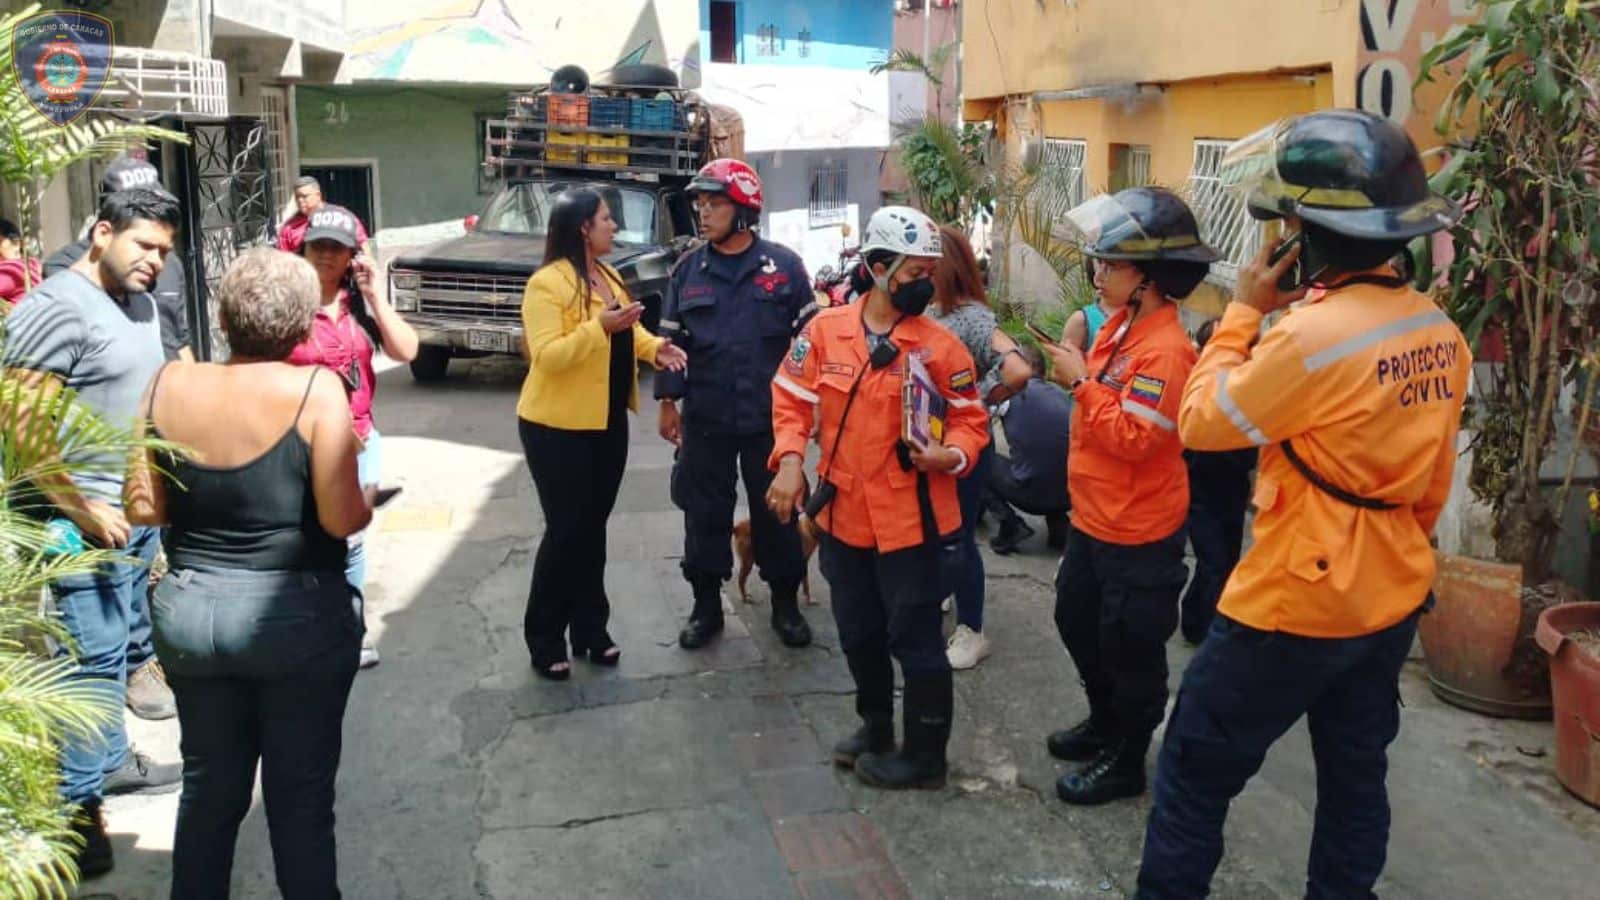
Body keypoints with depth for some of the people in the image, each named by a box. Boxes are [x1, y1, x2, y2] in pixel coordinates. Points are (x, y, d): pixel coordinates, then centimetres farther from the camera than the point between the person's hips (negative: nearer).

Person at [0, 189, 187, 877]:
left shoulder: (138, 302, 11)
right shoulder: (57, 308, -16)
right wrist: (84, 510, -20)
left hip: (137, 510, 8)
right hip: (85, 517, -8)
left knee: (113, 650, 19)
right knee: (94, 658, -4)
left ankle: (110, 760, 34)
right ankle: (75, 806, 8)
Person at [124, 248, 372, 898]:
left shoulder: (169, 384, -2)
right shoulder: (316, 388, -15)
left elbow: (142, 507, 2)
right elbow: (341, 519, -18)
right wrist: (370, 499, 2)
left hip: (186, 609, 4)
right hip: (297, 616, -4)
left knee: (210, 785, 21)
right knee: (300, 794, 10)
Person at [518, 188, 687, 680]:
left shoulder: (608, 276, 10)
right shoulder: (547, 283, -17)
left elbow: (625, 332, 19)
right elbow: (546, 356, -25)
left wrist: (654, 346, -1)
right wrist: (600, 326, -33)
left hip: (607, 422, 8)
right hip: (558, 427, -8)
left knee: (593, 527, 14)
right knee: (565, 530, -1)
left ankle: (590, 628, 25)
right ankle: (545, 640, 13)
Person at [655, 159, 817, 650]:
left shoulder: (783, 265, -2)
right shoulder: (688, 271, 4)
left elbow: (810, 335, 1)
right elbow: (672, 340, 7)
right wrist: (668, 401, 4)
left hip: (771, 417, -2)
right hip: (705, 418, 2)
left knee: (776, 511, 9)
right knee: (705, 513, 9)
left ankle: (785, 603, 24)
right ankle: (706, 605, 23)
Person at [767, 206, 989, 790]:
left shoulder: (940, 346, -10)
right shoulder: (825, 330, -3)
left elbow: (969, 418, -2)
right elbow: (791, 397, 4)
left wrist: (952, 454, -22)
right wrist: (789, 461, -9)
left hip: (910, 519, -4)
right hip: (842, 511, 4)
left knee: (913, 637, 5)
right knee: (858, 632, 20)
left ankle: (924, 755, 22)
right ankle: (875, 726, 43)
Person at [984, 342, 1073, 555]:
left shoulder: (1010, 391, -3)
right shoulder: (1062, 395, 12)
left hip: (1030, 494, -5)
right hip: (1070, 493, 5)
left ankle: (1011, 525, 3)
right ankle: (1059, 525, 18)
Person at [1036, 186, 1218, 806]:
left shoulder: (1164, 349, -24)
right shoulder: (1120, 326, 5)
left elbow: (1132, 437, -27)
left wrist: (1081, 381, -24)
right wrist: (1077, 373, 4)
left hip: (1137, 532, -10)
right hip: (1094, 517, 10)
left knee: (1130, 647, 7)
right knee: (1077, 620, 24)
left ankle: (1126, 763, 24)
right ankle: (1105, 722, 44)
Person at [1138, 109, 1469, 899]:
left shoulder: (1312, 336, -26)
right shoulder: (1440, 334, 0)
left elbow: (1201, 422, -14)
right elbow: (1433, 478, 10)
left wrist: (1244, 311, -6)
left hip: (1295, 605, -8)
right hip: (1392, 601, 8)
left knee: (1194, 775, 8)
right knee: (1355, 777, 21)